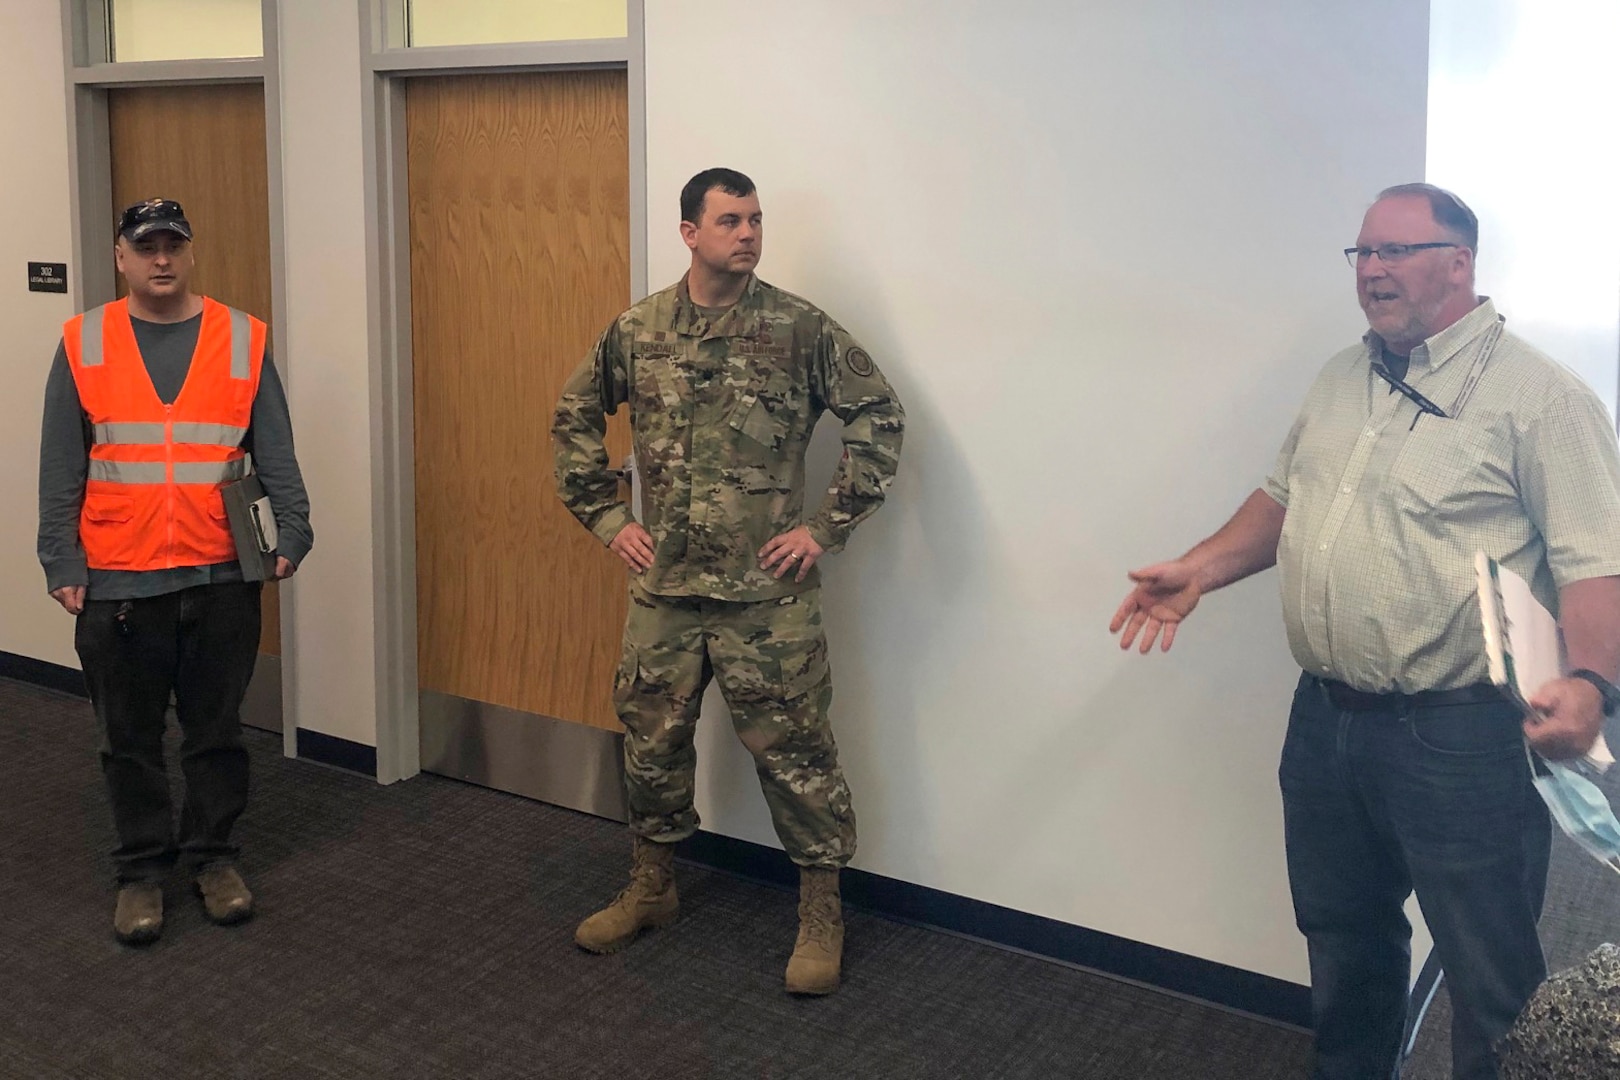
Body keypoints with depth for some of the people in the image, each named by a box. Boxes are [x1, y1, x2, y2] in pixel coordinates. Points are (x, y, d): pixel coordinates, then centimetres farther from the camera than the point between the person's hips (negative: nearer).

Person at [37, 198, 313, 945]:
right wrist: (62, 563, -3)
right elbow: (60, 468, 2)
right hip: (117, 582, 0)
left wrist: (291, 532, -8)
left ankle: (212, 855, 26)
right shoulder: (83, 344, 2)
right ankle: (141, 869, 23)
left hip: (221, 577, 0)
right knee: (130, 738, 10)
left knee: (216, 729, 10)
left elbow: (275, 454, 2)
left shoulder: (242, 340, 2)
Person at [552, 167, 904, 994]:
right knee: (650, 739, 14)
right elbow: (575, 419, 16)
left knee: (792, 749, 1)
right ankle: (651, 887, 35)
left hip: (768, 592, -3)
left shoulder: (799, 328, -6)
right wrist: (607, 518, 8)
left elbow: (880, 419, -5)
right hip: (663, 588, 4)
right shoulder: (636, 330, 4)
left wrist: (828, 527, -8)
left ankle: (821, 913, 17)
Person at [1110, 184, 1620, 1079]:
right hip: (1326, 718, 7)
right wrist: (1199, 571, 8)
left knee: (1491, 976, 6)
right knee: (1343, 937, 23)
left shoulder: (1537, 396, -12)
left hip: (1460, 736, -7)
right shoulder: (1342, 380, 11)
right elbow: (1284, 498, 21)